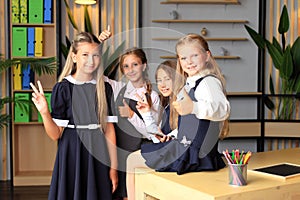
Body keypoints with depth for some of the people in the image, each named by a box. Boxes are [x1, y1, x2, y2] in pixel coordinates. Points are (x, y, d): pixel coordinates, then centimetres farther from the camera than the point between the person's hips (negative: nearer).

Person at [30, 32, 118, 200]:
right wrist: (44, 113, -25)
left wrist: (113, 167, 3)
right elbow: (56, 134, -7)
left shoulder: (105, 88, 3)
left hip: (98, 156, 3)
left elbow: (109, 129, 4)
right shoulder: (63, 88, -7)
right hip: (72, 155, -3)